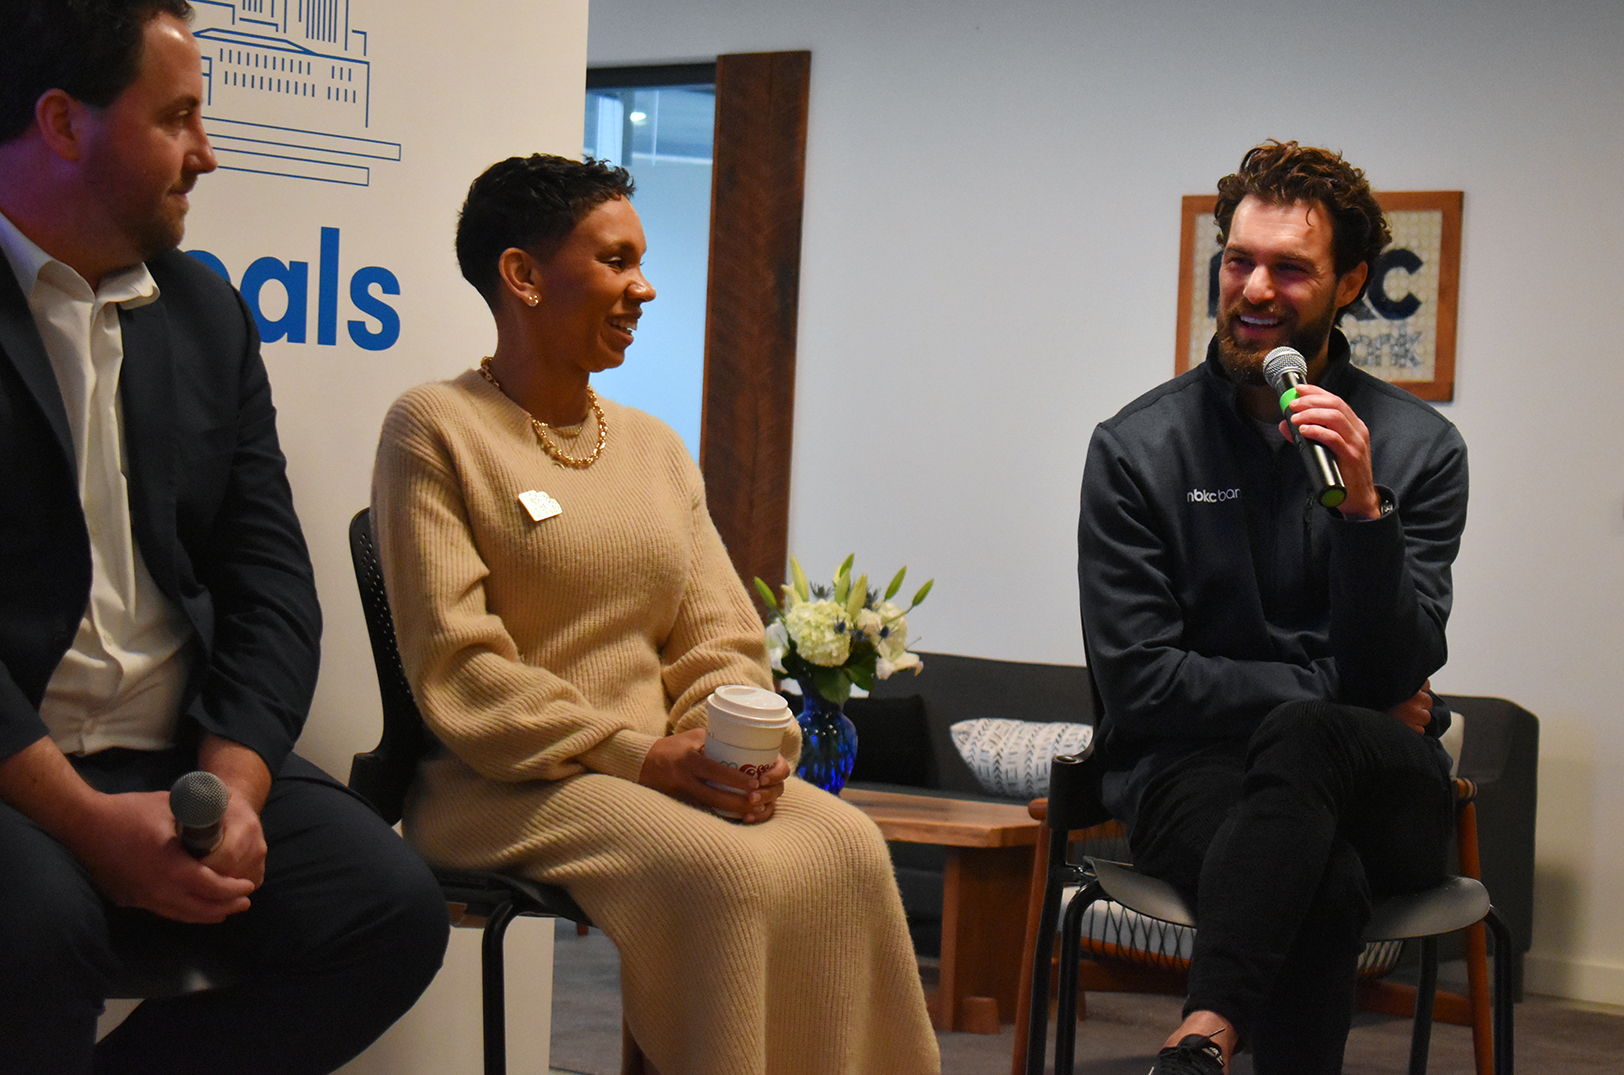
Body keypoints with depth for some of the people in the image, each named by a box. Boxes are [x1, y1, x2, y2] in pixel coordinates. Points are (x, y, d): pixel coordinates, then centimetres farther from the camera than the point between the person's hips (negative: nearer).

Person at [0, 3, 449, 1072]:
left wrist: (232, 781, -8)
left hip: (180, 763, 6)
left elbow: (270, 579, 10)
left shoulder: (207, 314, 15)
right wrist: (86, 820, -20)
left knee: (394, 907, -15)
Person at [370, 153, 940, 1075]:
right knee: (722, 871, -31)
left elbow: (722, 637, 13)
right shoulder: (435, 431, -3)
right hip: (507, 786, -6)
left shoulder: (654, 445, 18)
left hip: (665, 769, 6)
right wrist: (634, 755, -18)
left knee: (846, 846, -22)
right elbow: (456, 669, -11)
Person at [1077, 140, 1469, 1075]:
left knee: (1305, 736, -38)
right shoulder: (1138, 447, 2)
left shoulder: (1419, 447, 4)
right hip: (1192, 766, -1)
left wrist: (1364, 509, -19)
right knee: (1324, 881, -38)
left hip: (1382, 788, 2)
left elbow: (1396, 674, -3)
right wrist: (1338, 691, -6)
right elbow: (1137, 677, -3)